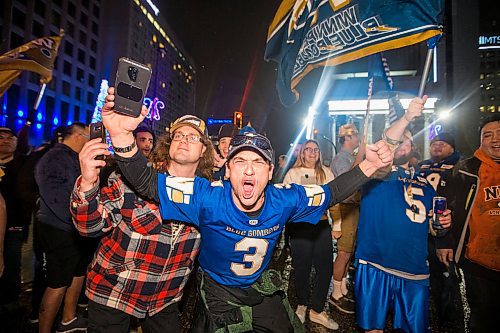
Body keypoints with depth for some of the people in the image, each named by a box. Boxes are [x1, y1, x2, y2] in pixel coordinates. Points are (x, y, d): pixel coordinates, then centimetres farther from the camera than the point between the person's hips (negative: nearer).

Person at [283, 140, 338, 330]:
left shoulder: (326, 173, 12)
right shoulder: (293, 173, 4)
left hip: (322, 225, 3)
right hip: (300, 226, -3)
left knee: (325, 268, 3)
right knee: (302, 268, 6)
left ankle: (317, 310, 22)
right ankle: (302, 305, 30)